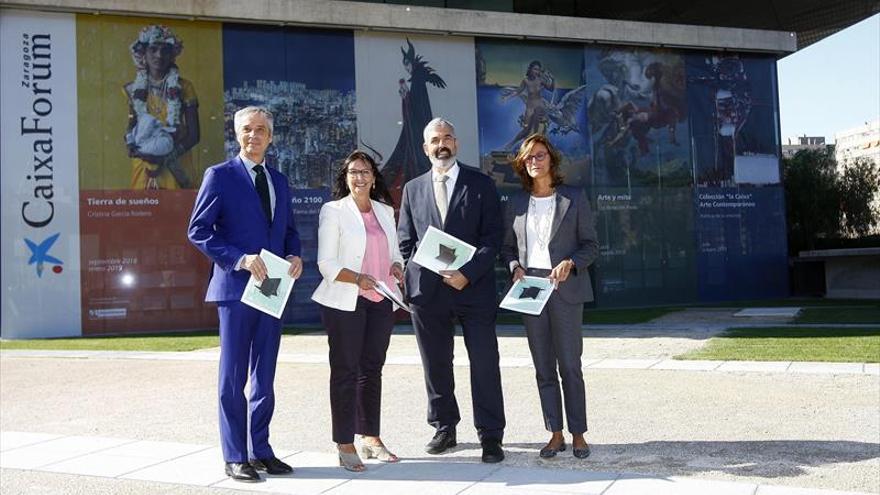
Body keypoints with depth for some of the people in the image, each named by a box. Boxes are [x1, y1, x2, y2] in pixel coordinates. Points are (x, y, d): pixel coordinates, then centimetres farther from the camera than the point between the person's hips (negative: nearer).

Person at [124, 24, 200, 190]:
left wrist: (167, 158, -13)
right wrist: (133, 147, -7)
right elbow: (130, 128, 15)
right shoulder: (135, 89, 10)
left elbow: (193, 135, -2)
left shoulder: (183, 88, 1)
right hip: (143, 166, 2)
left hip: (175, 166, -2)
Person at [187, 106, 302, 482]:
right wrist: (240, 259, -18)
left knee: (264, 377, 12)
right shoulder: (219, 176, -2)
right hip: (236, 287, -6)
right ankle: (235, 457, 10)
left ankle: (260, 450, 21)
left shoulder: (279, 181, 15)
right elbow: (198, 231, -8)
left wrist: (294, 256, -1)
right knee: (233, 378, 2)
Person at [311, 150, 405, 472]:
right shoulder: (333, 211, -1)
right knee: (345, 370, -2)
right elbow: (326, 264, -7)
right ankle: (345, 445, 4)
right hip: (345, 302, -5)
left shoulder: (385, 211, 14)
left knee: (372, 369, 10)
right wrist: (358, 278, -22)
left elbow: (395, 253, 20)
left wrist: (397, 267, -2)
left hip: (382, 301, 5)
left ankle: (370, 437, 19)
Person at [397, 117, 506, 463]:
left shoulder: (481, 185, 4)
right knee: (436, 365, 10)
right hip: (427, 289, 3)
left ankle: (491, 435, 7)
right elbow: (405, 241, 12)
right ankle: (444, 428, 25)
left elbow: (493, 237, -2)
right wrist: (411, 282, -1)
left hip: (474, 288, -2)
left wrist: (468, 274, -13)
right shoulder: (413, 189, 12)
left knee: (484, 364, -2)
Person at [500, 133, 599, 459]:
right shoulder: (516, 203, 10)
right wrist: (515, 266, -5)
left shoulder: (574, 198, 2)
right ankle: (555, 434, 15)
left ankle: (578, 434, 9)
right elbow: (507, 246, 15)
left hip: (565, 288, -3)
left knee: (570, 365, -2)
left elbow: (591, 245, 3)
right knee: (543, 368, 7)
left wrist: (570, 263, -15)